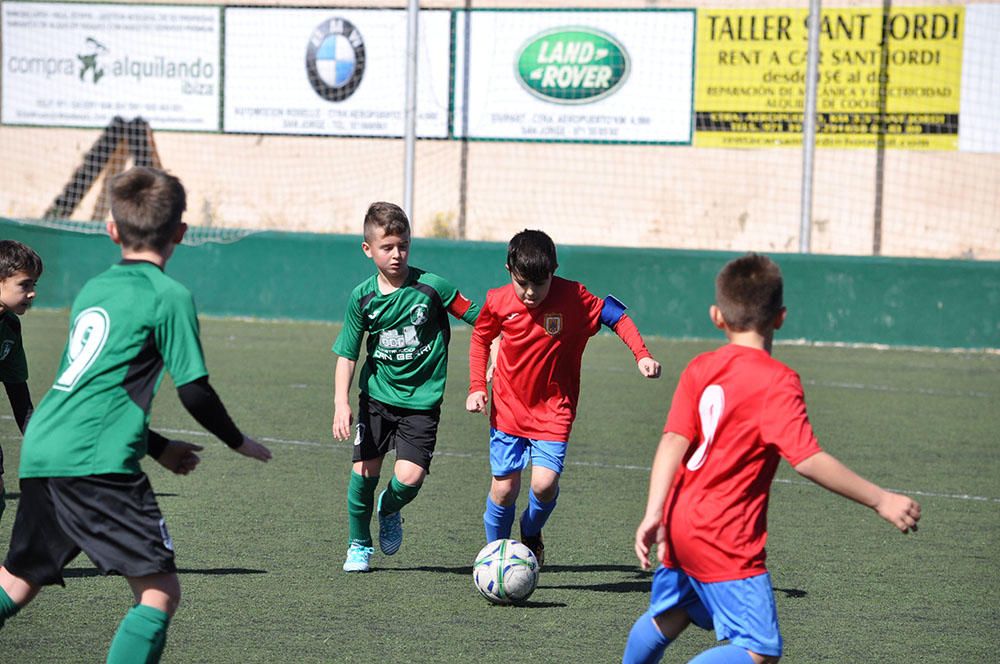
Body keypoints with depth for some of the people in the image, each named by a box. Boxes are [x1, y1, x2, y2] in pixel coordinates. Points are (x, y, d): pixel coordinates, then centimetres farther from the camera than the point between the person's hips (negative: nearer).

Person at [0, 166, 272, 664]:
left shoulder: (92, 290, 20)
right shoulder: (169, 296, -2)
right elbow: (195, 392, -4)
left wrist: (157, 447, 34)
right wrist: (239, 442, 14)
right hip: (97, 464, -8)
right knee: (160, 591, -5)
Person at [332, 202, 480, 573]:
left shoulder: (431, 287, -11)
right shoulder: (363, 297, -3)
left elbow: (480, 318, -2)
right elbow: (347, 354, 1)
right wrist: (341, 403, -9)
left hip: (421, 400, -2)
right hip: (377, 396, 2)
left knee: (410, 476, -14)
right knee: (364, 471, -2)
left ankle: (390, 509, 22)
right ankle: (359, 545, 21)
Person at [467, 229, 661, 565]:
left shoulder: (573, 298, -16)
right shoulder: (498, 302, -10)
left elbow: (616, 315, -6)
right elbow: (481, 338, 9)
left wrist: (642, 355, -18)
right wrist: (477, 386, 0)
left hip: (553, 411, -2)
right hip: (508, 409, 2)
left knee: (545, 484, -17)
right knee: (504, 489, 0)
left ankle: (531, 534, 17)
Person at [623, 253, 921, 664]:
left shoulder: (700, 369, 4)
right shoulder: (777, 382, -14)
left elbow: (673, 441, -5)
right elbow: (807, 459, -22)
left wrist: (654, 514, -10)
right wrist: (880, 500, -18)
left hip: (680, 526, 8)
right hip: (726, 540, -8)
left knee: (666, 618, 30)